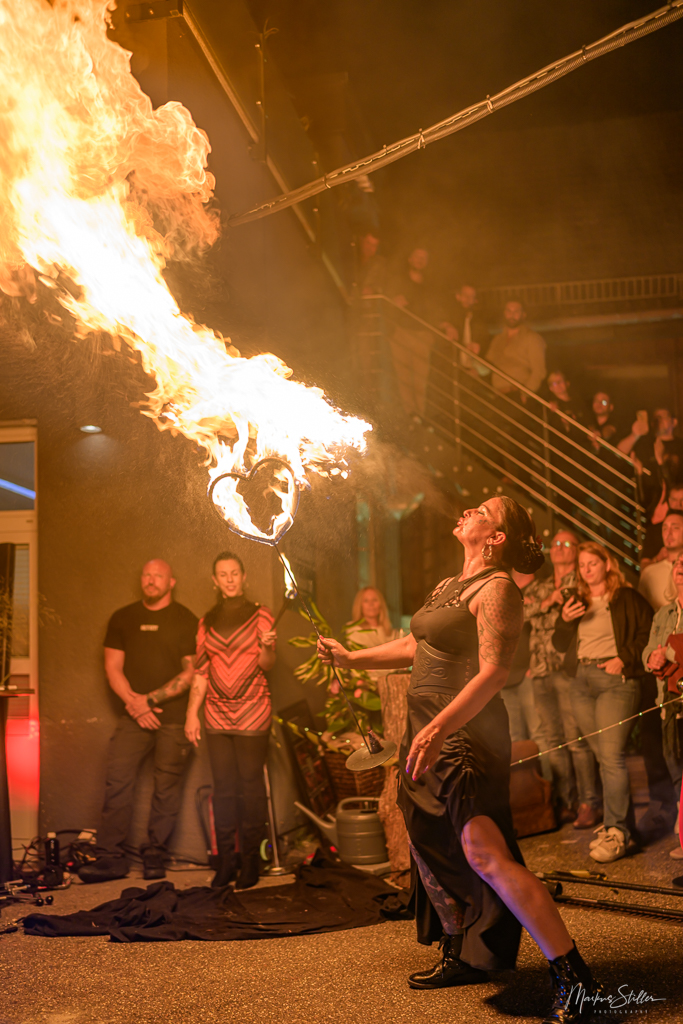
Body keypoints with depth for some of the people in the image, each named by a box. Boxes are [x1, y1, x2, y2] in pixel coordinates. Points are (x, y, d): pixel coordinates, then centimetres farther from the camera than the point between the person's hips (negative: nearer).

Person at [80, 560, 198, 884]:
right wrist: (133, 701, -8)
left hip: (174, 717, -2)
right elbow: (113, 667, 8)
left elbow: (191, 672, -3)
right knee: (117, 780, -8)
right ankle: (112, 857, -2)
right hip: (134, 716, 2)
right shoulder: (122, 619, 12)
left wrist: (150, 699, -10)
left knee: (167, 787, 0)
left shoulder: (186, 621, 3)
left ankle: (155, 855, 10)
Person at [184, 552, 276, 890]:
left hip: (252, 714, -3)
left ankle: (251, 862, 5)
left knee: (250, 786, -3)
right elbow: (200, 672, 13)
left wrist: (267, 648, -27)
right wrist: (192, 713, 6)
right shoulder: (207, 622, 13)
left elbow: (266, 664, -5)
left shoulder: (260, 615, 2)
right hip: (217, 716, 3)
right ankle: (225, 862, 10)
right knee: (223, 787, 3)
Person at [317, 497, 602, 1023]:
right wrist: (350, 657, 30)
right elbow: (413, 648, 27)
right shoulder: (448, 586, 15)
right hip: (427, 730, 9)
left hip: (465, 731, -9)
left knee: (484, 853, -18)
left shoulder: (496, 587, -12)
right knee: (431, 847, 17)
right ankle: (461, 958, 34)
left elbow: (493, 671, -22)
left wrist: (438, 727, -33)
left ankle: (573, 978, -12)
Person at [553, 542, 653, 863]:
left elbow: (649, 632, -3)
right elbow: (560, 644, 16)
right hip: (582, 681, 6)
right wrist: (565, 620, -2)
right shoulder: (574, 601, 17)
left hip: (615, 679, -6)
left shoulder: (627, 599, 1)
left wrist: (625, 658, -13)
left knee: (612, 756, -12)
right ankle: (624, 822, 19)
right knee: (604, 757, 9)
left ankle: (616, 832, -7)